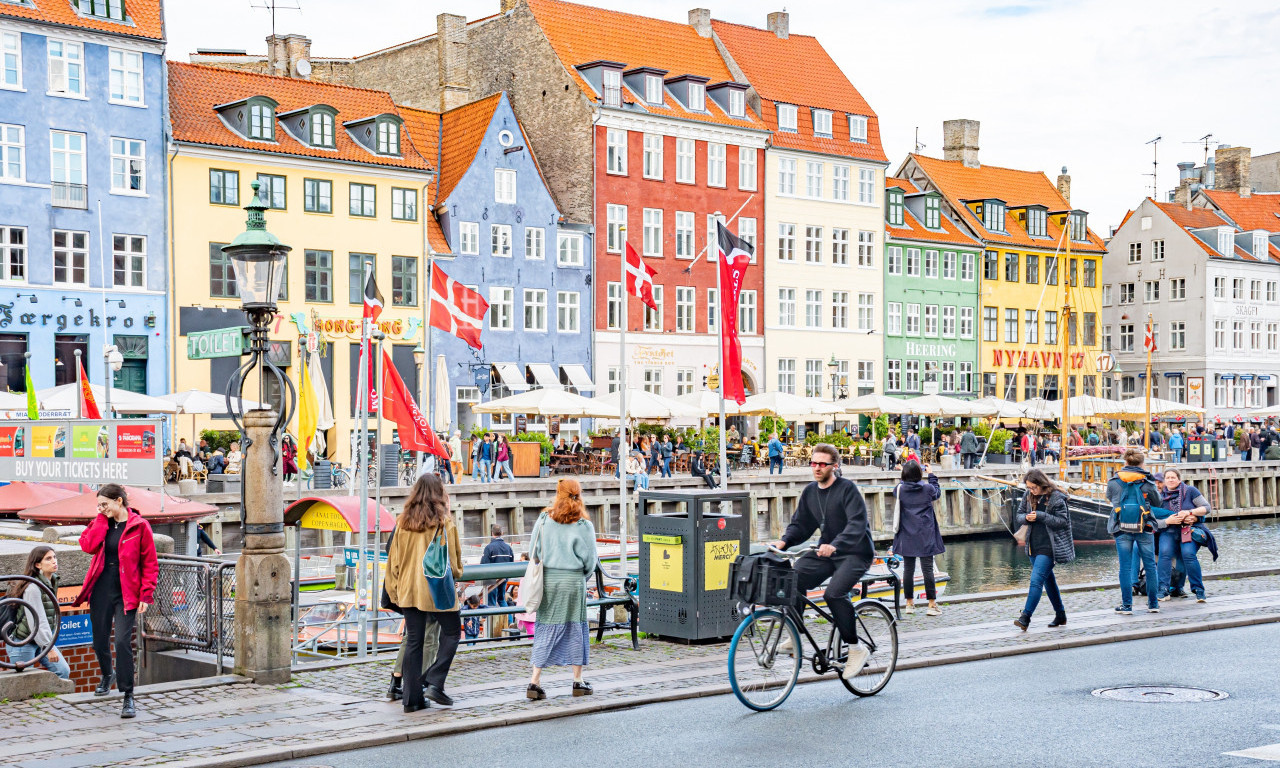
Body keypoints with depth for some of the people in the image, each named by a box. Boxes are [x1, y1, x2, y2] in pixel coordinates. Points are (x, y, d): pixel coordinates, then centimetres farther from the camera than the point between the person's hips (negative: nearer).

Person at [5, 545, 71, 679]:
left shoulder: (52, 582, 6)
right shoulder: (33, 588, -22)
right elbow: (37, 621, -25)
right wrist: (48, 648, -26)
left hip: (41, 640, 8)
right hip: (22, 642, -8)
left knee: (63, 671, -2)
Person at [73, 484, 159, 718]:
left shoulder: (139, 526, -4)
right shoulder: (102, 524, 10)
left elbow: (150, 564, -4)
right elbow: (88, 546, -9)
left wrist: (146, 594, -11)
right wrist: (102, 519, -5)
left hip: (126, 593, -5)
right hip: (101, 590, 5)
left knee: (122, 641, -14)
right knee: (99, 641, 12)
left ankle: (128, 697, -6)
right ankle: (107, 674, 44)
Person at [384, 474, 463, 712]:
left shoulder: (404, 521, 3)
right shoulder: (443, 521, -8)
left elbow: (393, 557, 7)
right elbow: (453, 558, -4)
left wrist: (394, 590, 14)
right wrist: (456, 572, 17)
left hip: (409, 588, 4)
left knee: (413, 640, 8)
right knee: (451, 632, 11)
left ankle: (412, 698, 7)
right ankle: (434, 683, -2)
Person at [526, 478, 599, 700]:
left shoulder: (544, 520, 0)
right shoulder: (583, 525, -7)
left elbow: (534, 552, 3)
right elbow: (590, 560, -4)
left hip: (547, 580, 2)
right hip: (574, 581, -2)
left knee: (546, 629, 6)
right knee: (576, 628, 9)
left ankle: (535, 682, -1)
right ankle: (578, 682, 16)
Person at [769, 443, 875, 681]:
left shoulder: (847, 488, -13)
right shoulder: (810, 492, 8)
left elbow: (857, 524, -24)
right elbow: (800, 525, 10)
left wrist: (835, 545, -39)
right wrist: (784, 541, -11)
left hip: (855, 552, -7)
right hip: (825, 551, 7)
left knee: (834, 593, -29)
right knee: (794, 578, -18)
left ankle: (856, 649, -12)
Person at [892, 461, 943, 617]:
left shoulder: (899, 489, -6)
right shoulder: (928, 489, -8)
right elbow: (937, 493, 15)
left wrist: (907, 474, 16)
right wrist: (931, 474, 23)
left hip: (906, 537, 2)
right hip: (925, 537, -2)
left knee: (908, 569, 8)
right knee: (927, 569, -1)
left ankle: (909, 604, 15)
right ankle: (932, 605, 0)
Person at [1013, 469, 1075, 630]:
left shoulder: (1056, 498, -11)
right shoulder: (1028, 496, 7)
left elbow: (1063, 521, -14)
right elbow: (1018, 517, 13)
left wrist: (1040, 516, -22)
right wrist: (1026, 518, -11)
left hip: (1048, 546, -7)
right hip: (1034, 546, 7)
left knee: (1036, 580, -16)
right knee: (1048, 580, 16)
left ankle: (1025, 618, -20)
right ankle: (1060, 615, 28)